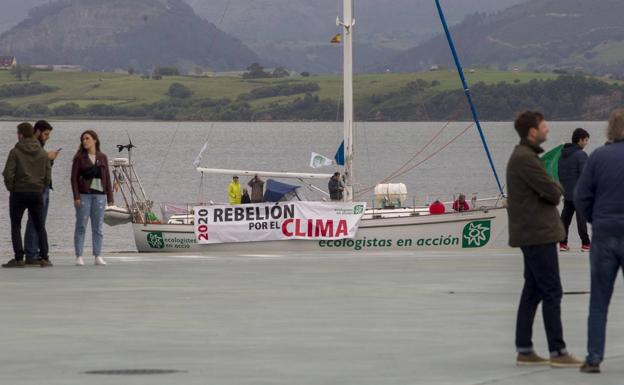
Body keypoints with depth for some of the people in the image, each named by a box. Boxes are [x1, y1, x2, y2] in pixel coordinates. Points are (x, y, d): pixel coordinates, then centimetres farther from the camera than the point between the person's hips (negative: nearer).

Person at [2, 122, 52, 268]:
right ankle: (44, 258, 4)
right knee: (40, 227, 10)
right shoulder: (42, 153, 4)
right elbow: (48, 175, 4)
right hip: (37, 193, 4)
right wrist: (41, 188, 14)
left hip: (19, 192, -4)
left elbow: (8, 174, -15)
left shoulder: (15, 152, -9)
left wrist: (10, 188, 0)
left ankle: (19, 258, -2)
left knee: (16, 226, 4)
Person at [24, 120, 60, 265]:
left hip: (44, 188, 10)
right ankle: (30, 256, -10)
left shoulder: (39, 146, 19)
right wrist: (46, 157, -21)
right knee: (34, 222, -10)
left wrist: (51, 159, 5)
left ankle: (35, 254, 12)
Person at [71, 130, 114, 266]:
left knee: (98, 227, 4)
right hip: (84, 195, -2)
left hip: (99, 195, 2)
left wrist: (110, 197, 7)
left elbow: (107, 178, 11)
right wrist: (76, 196, -11)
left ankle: (98, 256, 8)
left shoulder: (102, 157, 9)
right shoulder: (79, 158, 1)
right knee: (81, 226, -2)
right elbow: (74, 177, -2)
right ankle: (79, 256, -1)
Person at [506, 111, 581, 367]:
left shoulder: (523, 156, 16)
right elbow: (553, 193, -18)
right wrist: (556, 189, 2)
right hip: (538, 233, -11)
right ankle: (558, 352, -6)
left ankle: (524, 350, 15)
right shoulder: (526, 159, -18)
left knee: (533, 292, 12)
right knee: (552, 292, -7)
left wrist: (553, 189, -1)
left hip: (531, 233, 11)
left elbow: (553, 193, 19)